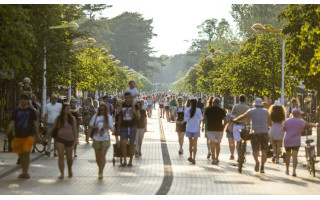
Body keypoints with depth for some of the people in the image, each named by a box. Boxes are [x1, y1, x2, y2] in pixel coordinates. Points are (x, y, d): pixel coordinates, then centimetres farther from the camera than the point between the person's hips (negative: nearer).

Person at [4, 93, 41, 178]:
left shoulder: (31, 111, 1)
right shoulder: (16, 111, 5)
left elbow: (35, 123, 5)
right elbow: (11, 123, 3)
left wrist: (37, 135, 5)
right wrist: (6, 135, -4)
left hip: (29, 135, -3)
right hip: (18, 136, 3)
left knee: (26, 153, -16)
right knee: (20, 155, 7)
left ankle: (25, 172, -7)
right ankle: (24, 172, 19)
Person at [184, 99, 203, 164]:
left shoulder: (187, 110, -6)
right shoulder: (198, 110, -8)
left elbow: (185, 119, -5)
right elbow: (201, 119, -14)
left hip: (189, 128, 2)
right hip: (196, 129, -2)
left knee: (190, 143, 18)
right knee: (195, 144, -2)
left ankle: (191, 157, 30)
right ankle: (194, 159, -12)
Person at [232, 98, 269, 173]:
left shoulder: (251, 111, 2)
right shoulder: (266, 111, 8)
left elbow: (241, 117, 5)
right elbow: (268, 121, 15)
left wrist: (234, 120, 20)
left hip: (255, 132, -1)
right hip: (264, 132, 1)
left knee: (255, 150, 4)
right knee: (264, 150, 7)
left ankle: (256, 161, -27)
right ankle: (262, 168, 5)